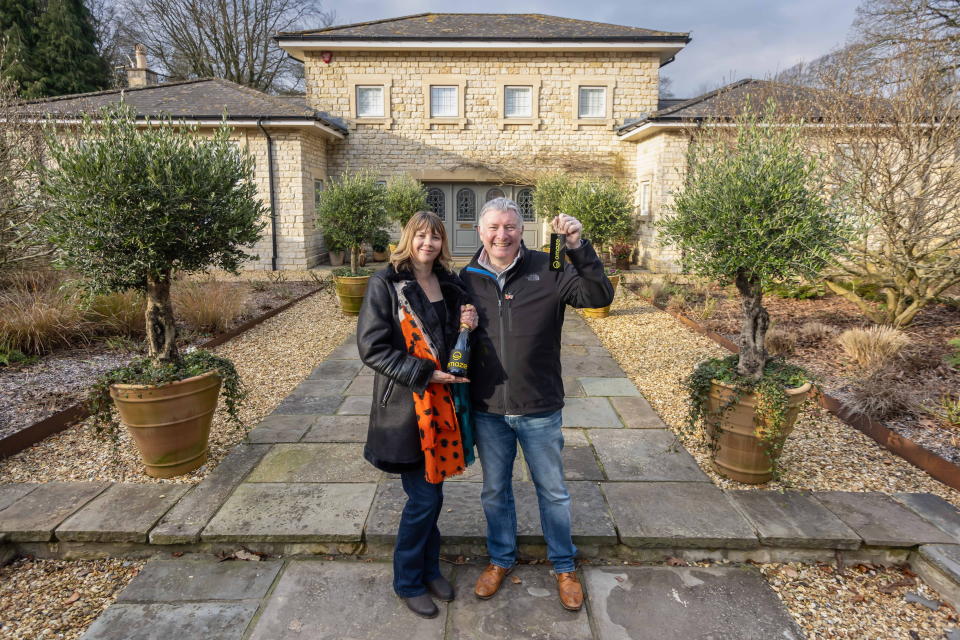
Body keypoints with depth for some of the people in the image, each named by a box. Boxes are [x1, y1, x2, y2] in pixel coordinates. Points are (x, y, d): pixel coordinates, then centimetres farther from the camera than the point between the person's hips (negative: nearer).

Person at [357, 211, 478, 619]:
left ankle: (430, 567, 37)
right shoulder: (385, 284, -10)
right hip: (405, 405, -5)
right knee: (424, 497, 1)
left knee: (431, 492, 16)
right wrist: (425, 373, -19)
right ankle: (408, 581, 25)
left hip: (442, 401, 6)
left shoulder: (450, 284, 8)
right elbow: (372, 348, -14)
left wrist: (468, 325, -6)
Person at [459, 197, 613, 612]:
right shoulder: (467, 279, -1)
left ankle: (564, 566, 39)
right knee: (494, 491, 20)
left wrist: (579, 249, -31)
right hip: (488, 410, 2)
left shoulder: (548, 270, -9)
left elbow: (599, 296, -18)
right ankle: (500, 559, 44)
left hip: (540, 410, -2)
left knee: (553, 492, 16)